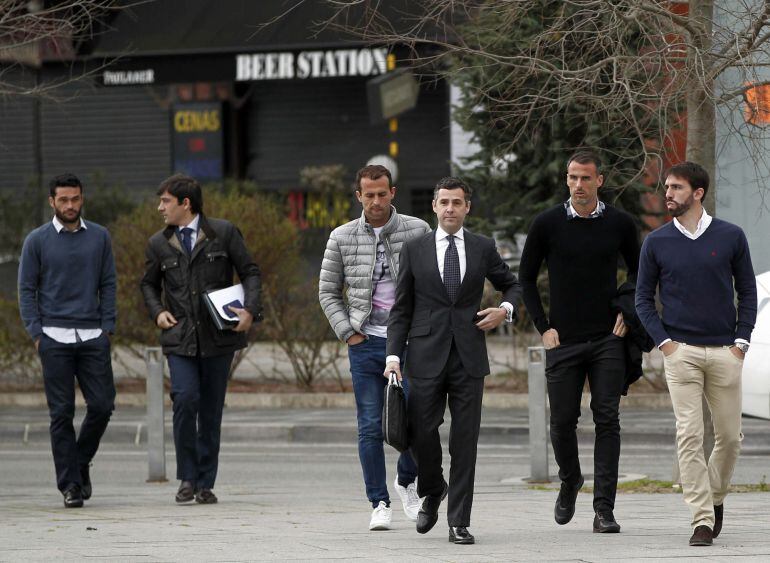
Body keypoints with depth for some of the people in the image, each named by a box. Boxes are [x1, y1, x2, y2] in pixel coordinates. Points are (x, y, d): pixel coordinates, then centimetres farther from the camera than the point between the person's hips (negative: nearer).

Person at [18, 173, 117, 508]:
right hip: (54, 338, -2)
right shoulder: (37, 241, 3)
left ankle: (81, 463, 21)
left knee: (102, 405, -3)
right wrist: (36, 334, -4)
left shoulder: (99, 238, 8)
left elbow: (108, 285, 11)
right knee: (61, 413, -1)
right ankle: (70, 483, 3)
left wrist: (107, 327, 1)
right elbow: (26, 289, 4)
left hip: (93, 336, 2)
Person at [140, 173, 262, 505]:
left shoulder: (223, 233, 2)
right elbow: (149, 284, 22)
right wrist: (157, 311, 3)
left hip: (218, 337, -1)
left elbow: (249, 272, 5)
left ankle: (205, 483, 13)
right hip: (179, 337, 1)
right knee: (185, 399, -18)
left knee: (211, 409, 4)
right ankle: (187, 477, -6)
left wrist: (250, 310, -9)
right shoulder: (159, 244, 9)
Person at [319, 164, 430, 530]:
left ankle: (406, 481, 22)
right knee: (370, 428, 0)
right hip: (365, 343, 1)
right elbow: (328, 292, 10)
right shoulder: (342, 238, 3)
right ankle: (379, 504, 8)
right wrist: (348, 333, 0)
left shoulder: (417, 231, 0)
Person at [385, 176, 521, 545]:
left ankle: (459, 523, 2)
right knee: (421, 432, -4)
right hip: (426, 357, 0)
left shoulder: (483, 249, 8)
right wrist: (394, 355, -2)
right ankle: (432, 491, 26)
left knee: (465, 441, -2)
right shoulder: (415, 250, 6)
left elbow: (513, 286, 22)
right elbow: (401, 309, 7)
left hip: (468, 357, 0)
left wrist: (505, 310, 0)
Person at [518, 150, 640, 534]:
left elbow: (638, 271, 17)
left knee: (607, 420, -6)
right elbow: (526, 278, 8)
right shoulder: (548, 224, 0)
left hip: (608, 340, 0)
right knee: (562, 420, 4)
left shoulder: (619, 224, 2)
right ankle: (569, 481, 33)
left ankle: (604, 509, -7)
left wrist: (628, 313, 3)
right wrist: (543, 327, 0)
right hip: (563, 342, 0)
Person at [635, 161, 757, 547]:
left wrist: (741, 341, 0)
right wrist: (663, 341, -3)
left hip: (724, 352, 1)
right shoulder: (656, 243, 4)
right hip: (681, 352, -1)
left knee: (730, 435, 5)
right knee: (689, 436, -9)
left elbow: (747, 291, 9)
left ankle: (715, 497, 30)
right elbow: (643, 298, 9)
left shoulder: (730, 237, 3)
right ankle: (702, 520, -9)